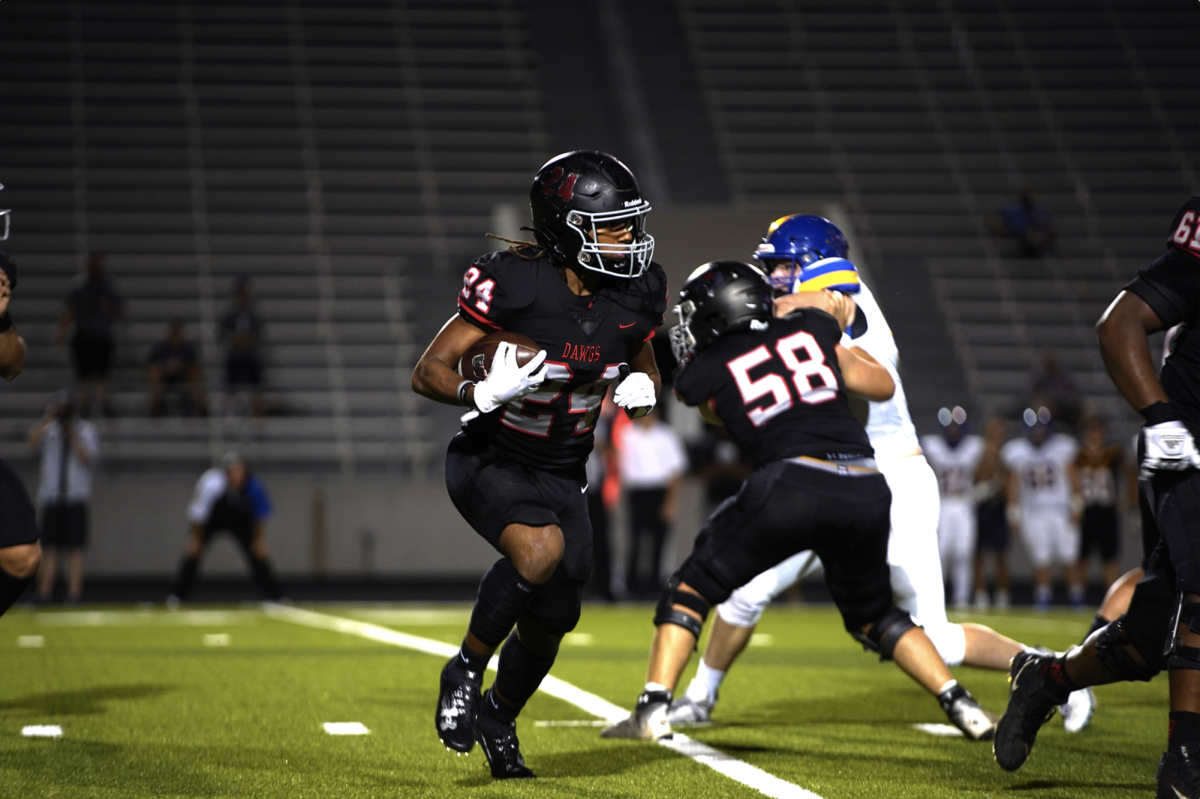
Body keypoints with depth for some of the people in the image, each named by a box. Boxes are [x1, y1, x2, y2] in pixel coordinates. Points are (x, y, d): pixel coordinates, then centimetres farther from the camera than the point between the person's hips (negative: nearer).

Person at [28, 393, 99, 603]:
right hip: (51, 498, 2)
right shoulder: (49, 429, 9)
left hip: (76, 499, -2)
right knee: (49, 548, 0)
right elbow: (33, 442, -11)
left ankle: (74, 594, -7)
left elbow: (87, 456, -10)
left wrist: (72, 433, -9)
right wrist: (48, 418, -15)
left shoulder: (86, 430, 5)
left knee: (75, 549, -6)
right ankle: (44, 593, 2)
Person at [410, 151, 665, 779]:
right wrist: (483, 393, -39)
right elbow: (428, 373, -20)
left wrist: (641, 388, -10)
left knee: (550, 620, 10)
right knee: (542, 548, -34)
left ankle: (498, 716, 42)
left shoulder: (636, 294, -6)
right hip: (488, 462, -6)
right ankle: (465, 671, -10)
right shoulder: (512, 284, -23)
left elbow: (645, 368, 13)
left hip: (561, 476, 6)